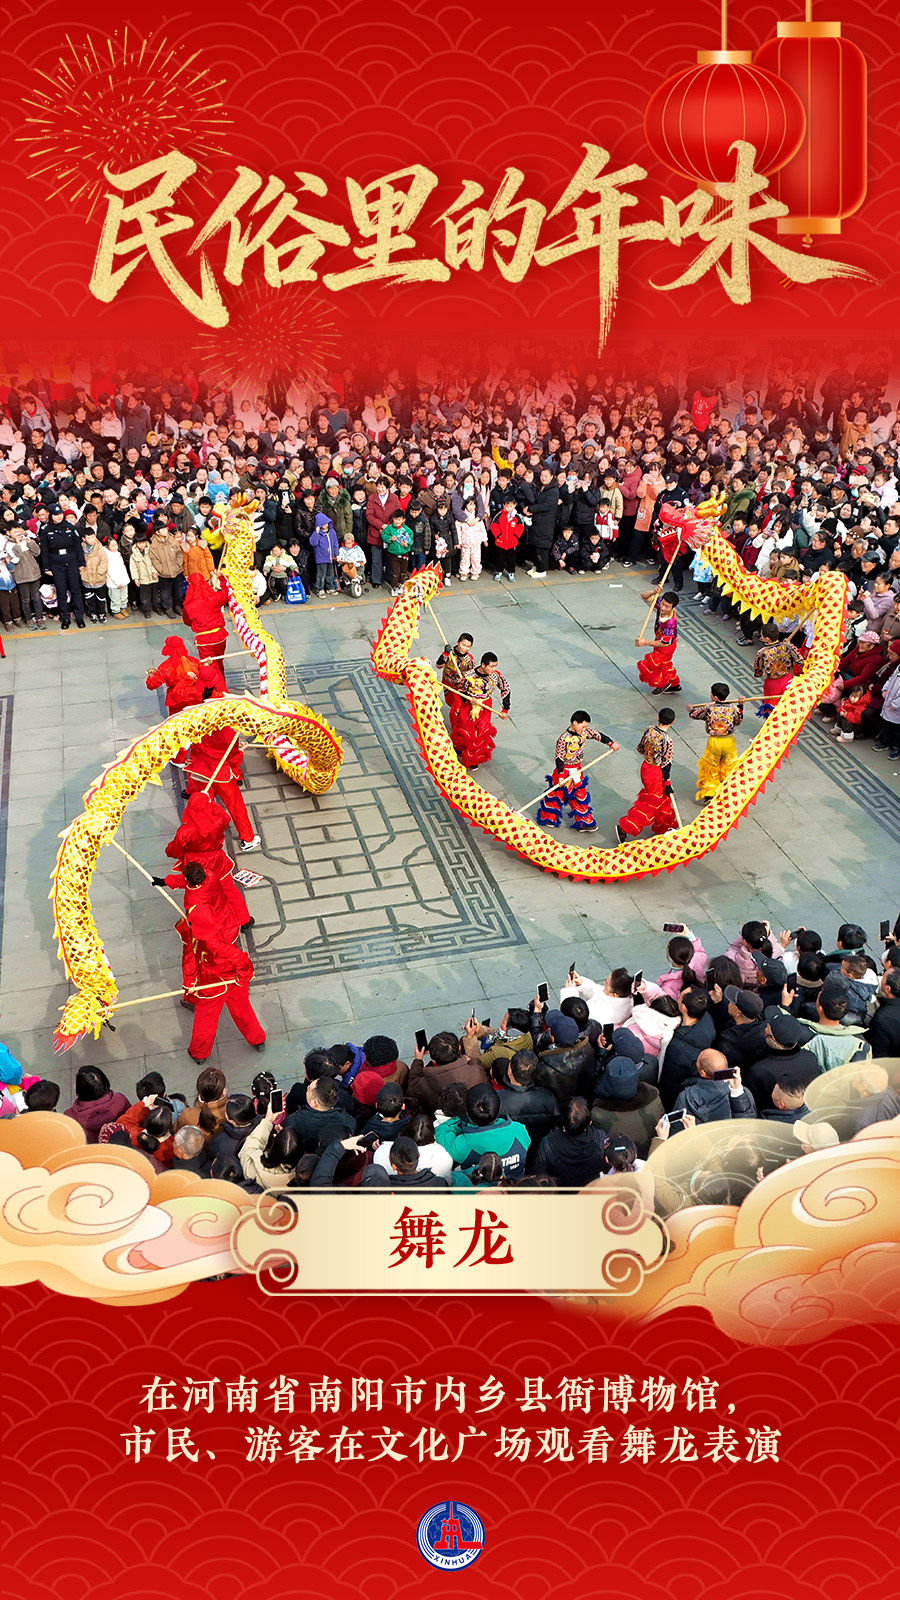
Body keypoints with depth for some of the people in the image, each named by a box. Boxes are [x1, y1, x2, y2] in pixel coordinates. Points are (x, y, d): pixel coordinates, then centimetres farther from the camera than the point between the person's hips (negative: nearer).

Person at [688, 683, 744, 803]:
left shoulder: (708, 708, -15)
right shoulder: (733, 709, -10)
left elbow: (694, 715, 2)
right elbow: (739, 721, 8)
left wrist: (691, 710, 24)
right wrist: (740, 706, 11)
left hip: (714, 742, -2)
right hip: (729, 741, 2)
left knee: (710, 767, 14)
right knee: (728, 767, 20)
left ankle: (708, 794, 13)